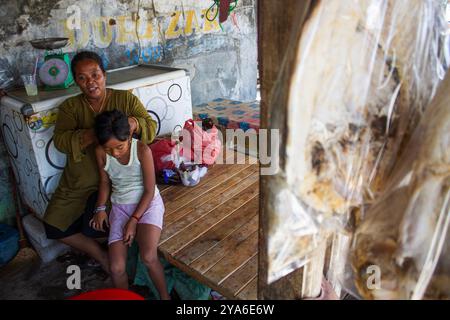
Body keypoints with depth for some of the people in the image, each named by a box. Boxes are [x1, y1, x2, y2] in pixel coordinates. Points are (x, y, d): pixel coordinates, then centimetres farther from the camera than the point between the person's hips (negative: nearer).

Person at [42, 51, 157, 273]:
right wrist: (95, 133, -32)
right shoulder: (70, 107, -1)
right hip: (78, 183, 4)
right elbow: (60, 141, -16)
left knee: (93, 227, -19)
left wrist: (133, 123, -35)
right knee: (54, 226, -2)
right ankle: (101, 257, 17)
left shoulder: (126, 99, -4)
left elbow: (151, 127, -12)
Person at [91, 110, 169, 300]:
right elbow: (105, 181, 8)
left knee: (149, 258, -26)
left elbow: (149, 190, -14)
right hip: (120, 206, 4)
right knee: (116, 268, -11)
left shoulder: (142, 150, -19)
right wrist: (100, 208, -4)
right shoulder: (100, 153, -9)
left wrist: (134, 220, -17)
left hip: (147, 203, -3)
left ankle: (165, 296, 2)